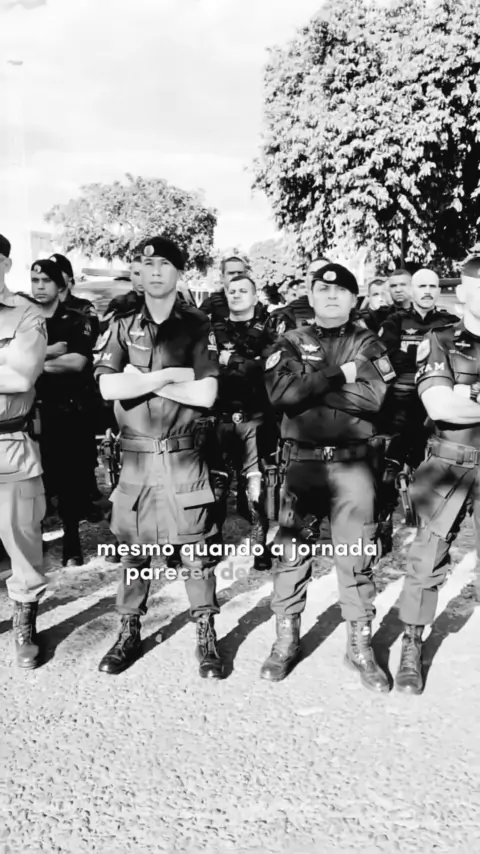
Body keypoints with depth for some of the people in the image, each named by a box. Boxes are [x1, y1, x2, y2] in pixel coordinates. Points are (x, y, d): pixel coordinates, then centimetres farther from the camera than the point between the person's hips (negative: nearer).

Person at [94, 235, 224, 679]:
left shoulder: (198, 326, 1)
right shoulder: (122, 327, 7)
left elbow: (206, 394, -11)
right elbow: (108, 387, -8)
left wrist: (142, 380, -9)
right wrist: (170, 375, -13)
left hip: (184, 456, -2)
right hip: (135, 455, 2)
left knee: (196, 550, 4)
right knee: (133, 549, 11)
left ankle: (206, 638, 17)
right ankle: (129, 634, 26)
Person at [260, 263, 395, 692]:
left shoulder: (367, 344, 7)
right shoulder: (291, 343, 6)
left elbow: (375, 397, -11)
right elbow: (281, 393, -14)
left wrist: (313, 386, -12)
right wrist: (341, 377, -13)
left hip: (352, 463, 0)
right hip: (300, 461, 0)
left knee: (356, 556, 6)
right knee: (290, 551, 6)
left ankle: (361, 645, 20)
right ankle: (287, 639, 21)